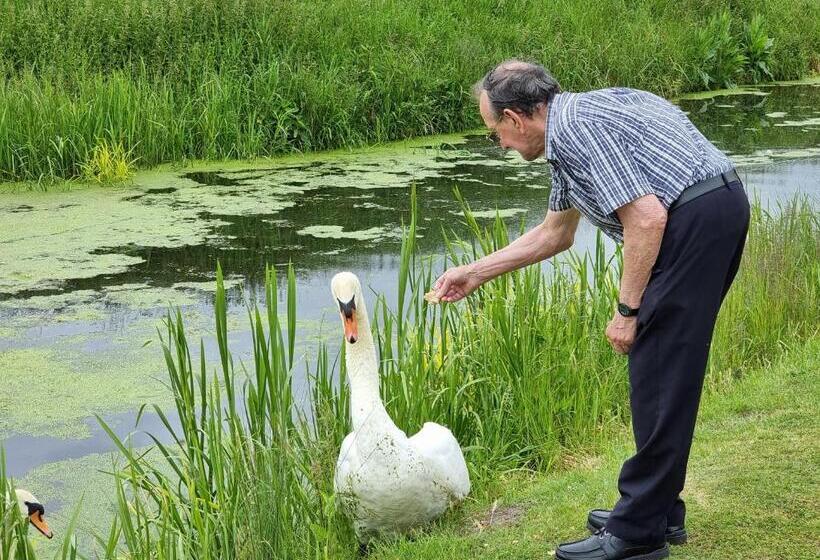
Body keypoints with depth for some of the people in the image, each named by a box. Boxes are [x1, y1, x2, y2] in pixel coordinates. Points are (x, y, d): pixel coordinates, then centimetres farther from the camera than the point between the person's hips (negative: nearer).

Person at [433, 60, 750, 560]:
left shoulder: (574, 128, -12)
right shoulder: (572, 121, 20)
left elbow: (646, 218, -20)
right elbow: (555, 233, 31)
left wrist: (627, 309, -12)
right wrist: (475, 273, 35)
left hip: (695, 218, -10)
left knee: (659, 372, -5)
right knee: (666, 369, 16)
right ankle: (659, 510, 25)